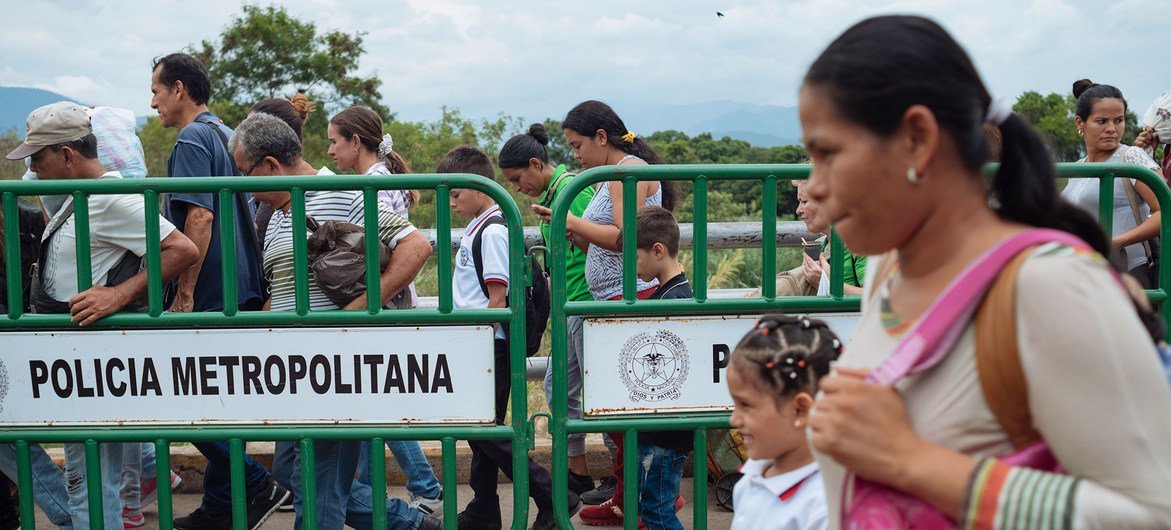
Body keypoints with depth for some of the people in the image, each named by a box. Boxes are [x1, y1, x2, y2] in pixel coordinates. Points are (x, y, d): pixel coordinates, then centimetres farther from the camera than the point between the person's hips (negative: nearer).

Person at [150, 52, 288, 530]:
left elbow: (200, 217, -21)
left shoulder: (192, 140, -11)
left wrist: (184, 294, -20)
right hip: (240, 293, 9)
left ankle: (256, 484, -3)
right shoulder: (227, 135, 18)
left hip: (209, 296, -9)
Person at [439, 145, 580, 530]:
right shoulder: (476, 227, 14)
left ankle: (553, 498, 1)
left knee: (487, 431, -5)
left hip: (491, 348, -10)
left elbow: (497, 299, -19)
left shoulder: (493, 231, -15)